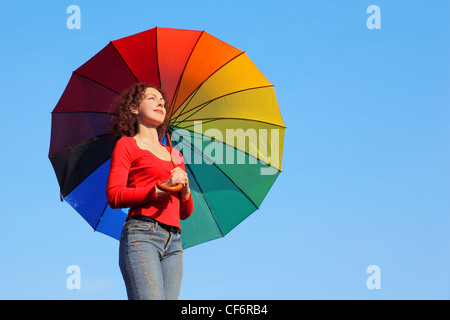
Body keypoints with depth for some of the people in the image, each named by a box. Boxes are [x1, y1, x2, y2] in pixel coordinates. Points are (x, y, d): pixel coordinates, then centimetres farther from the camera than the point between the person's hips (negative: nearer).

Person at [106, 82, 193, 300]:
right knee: (150, 297, -24)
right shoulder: (127, 145, 11)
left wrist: (185, 189, 4)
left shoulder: (174, 155, 29)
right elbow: (114, 196, -3)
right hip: (141, 234, -6)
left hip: (173, 242, 6)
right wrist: (160, 190, -12)